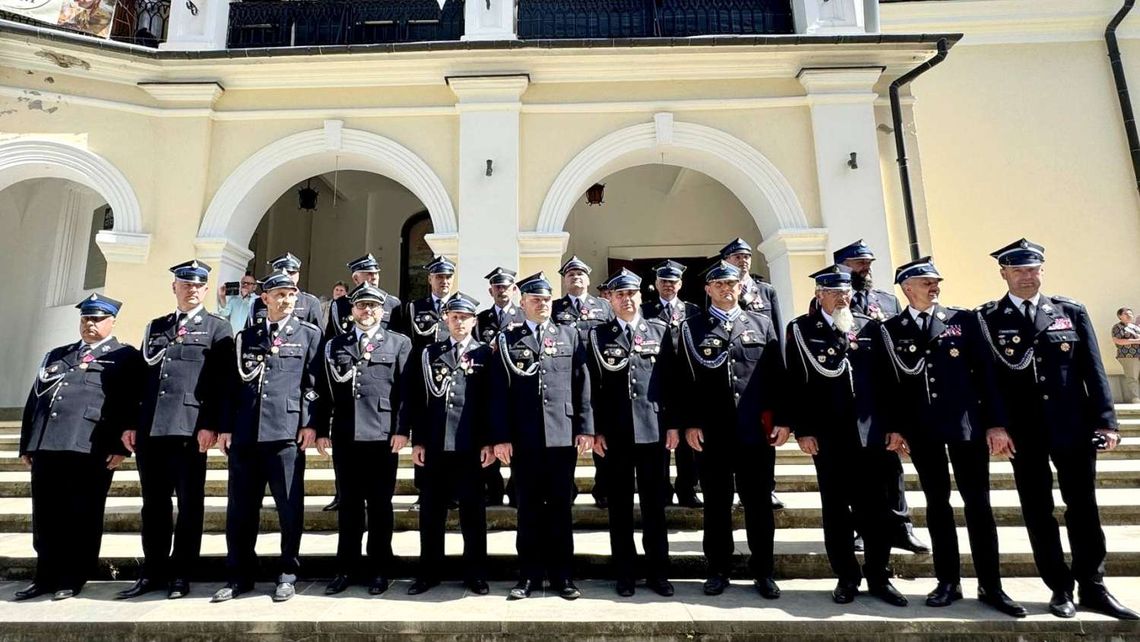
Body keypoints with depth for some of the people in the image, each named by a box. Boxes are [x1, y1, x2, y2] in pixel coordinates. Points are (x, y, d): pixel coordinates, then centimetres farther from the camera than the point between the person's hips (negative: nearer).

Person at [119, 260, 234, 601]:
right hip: (150, 428, 5)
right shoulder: (155, 327, 19)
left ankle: (181, 575, 13)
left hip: (190, 428, -5)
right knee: (153, 503, 11)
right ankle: (153, 572, 22)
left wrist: (210, 425, -13)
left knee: (189, 504, 3)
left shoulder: (218, 328, 3)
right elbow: (140, 375, 16)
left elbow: (222, 381, -5)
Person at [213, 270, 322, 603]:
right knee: (240, 508, 10)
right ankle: (240, 576, 24)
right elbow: (233, 384, 14)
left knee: (290, 507, 2)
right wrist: (225, 427, 8)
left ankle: (287, 575, 16)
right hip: (245, 433, 4)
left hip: (286, 432, -3)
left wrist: (310, 424, -7)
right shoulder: (245, 336, 17)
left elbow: (315, 384, 0)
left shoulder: (309, 334, 6)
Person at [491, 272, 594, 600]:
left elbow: (583, 384, 6)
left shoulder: (570, 335, 9)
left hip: (563, 435, 1)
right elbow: (499, 391, 2)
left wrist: (585, 427, -1)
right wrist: (500, 437, -4)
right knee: (529, 508, 9)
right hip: (522, 438, 0)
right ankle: (529, 574, 21)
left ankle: (561, 575, 20)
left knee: (560, 507, 8)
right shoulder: (507, 340, 6)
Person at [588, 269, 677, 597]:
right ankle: (625, 573, 21)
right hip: (614, 433, 0)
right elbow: (592, 386, 1)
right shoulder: (597, 335, 4)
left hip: (653, 429, 1)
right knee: (620, 506, 9)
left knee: (654, 504, 9)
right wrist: (595, 429, -3)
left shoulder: (660, 330, 7)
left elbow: (671, 379, 5)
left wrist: (673, 424, 0)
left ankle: (657, 572, 22)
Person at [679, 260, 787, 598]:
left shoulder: (762, 323, 11)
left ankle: (763, 571, 23)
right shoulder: (692, 327, 5)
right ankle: (718, 570, 21)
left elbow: (777, 375, 7)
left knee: (759, 503, 9)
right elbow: (685, 378, 1)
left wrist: (781, 419, 0)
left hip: (756, 431, 1)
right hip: (711, 432, -1)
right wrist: (690, 424, -6)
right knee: (716, 504, 8)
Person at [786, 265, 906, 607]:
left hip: (869, 433, 2)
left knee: (875, 508, 8)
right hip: (828, 436, -2)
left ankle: (879, 577, 22)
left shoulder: (869, 326, 9)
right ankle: (846, 577, 21)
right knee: (836, 509, 8)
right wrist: (802, 430, -9)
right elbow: (795, 383, -4)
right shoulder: (800, 329, 0)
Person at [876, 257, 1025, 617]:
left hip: (966, 423, 0)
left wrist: (995, 421, -4)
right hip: (921, 429, 0)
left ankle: (990, 586, 15)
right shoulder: (890, 330, 4)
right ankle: (948, 582, 18)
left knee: (978, 503, 4)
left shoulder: (963, 319, 4)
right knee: (937, 503, 8)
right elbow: (888, 383, 3)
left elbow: (985, 371, 1)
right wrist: (893, 427, -1)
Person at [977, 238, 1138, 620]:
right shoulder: (987, 319, -1)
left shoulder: (1072, 312, 6)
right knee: (1038, 512, 7)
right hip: (1023, 431, -2)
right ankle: (1060, 588, 21)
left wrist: (1105, 421, -2)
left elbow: (1093, 370, 4)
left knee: (1083, 508, 10)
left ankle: (1092, 587, 25)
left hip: (1072, 426, 2)